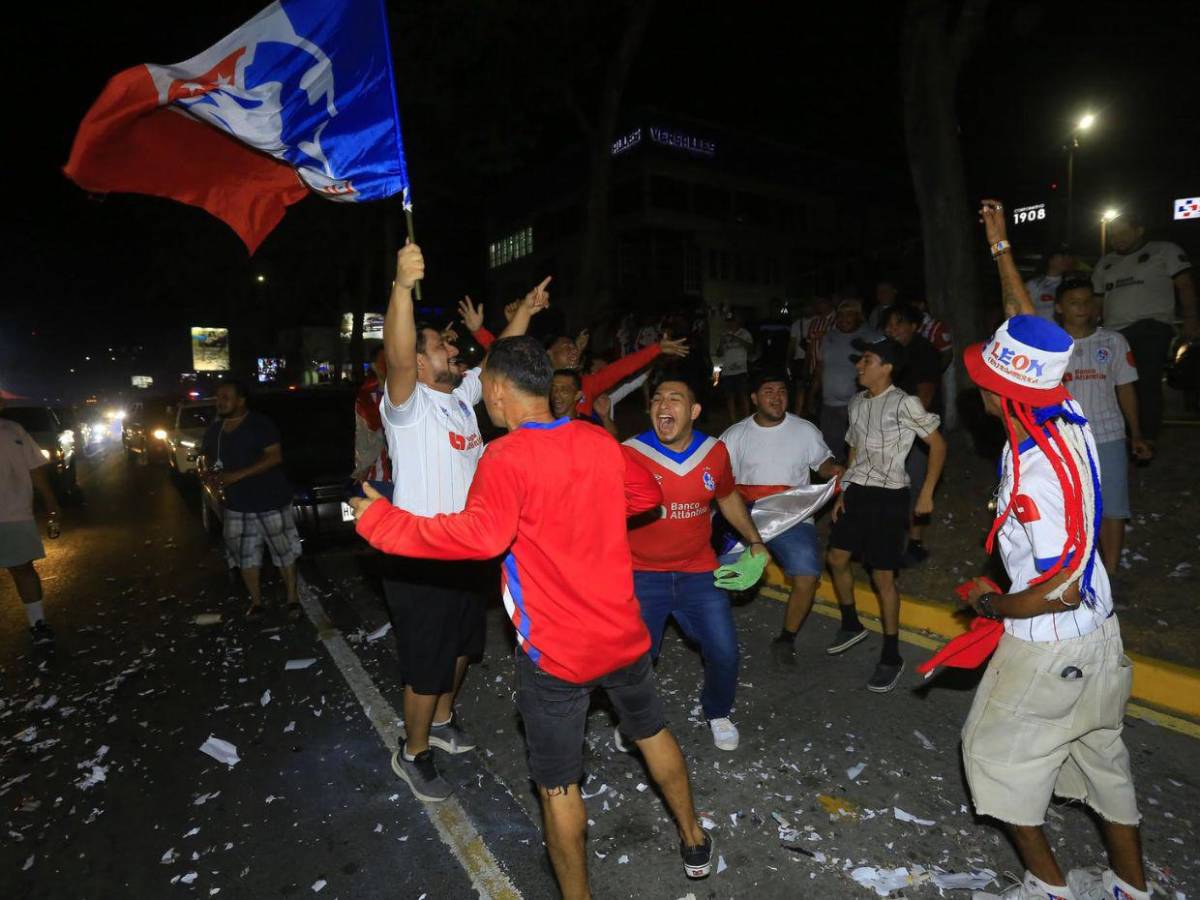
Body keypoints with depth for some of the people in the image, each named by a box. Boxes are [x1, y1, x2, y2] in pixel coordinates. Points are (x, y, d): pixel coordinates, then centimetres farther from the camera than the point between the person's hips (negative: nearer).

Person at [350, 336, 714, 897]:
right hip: (622, 633, 6)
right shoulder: (599, 441, 0)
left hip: (556, 650, -6)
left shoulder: (507, 457, -19)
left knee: (558, 784, 13)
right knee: (653, 732, 28)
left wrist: (380, 522, -25)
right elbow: (647, 495, 15)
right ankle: (694, 842, 48)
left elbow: (482, 535, -35)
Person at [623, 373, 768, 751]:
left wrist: (754, 540, 15)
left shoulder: (714, 452, -2)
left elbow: (728, 497, 17)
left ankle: (718, 713, 36)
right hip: (642, 574, -3)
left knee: (724, 652, 2)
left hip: (698, 571, 3)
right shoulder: (629, 454, -15)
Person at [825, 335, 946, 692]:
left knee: (882, 576, -2)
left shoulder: (904, 404, -13)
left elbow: (938, 445, -7)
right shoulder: (857, 403, 9)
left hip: (888, 495, -7)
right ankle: (851, 625, 36)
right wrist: (843, 493, 13)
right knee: (836, 558, 12)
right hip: (857, 491, 7)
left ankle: (891, 657, 14)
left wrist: (926, 494, -10)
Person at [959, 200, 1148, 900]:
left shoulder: (1040, 474, -33)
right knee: (1102, 755, 23)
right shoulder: (1068, 416, -10)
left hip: (1050, 647, -8)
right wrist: (1001, 248, 13)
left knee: (995, 751, 13)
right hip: (1098, 637, 8)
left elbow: (1060, 590, -30)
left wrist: (991, 604, -12)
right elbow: (1030, 330, 4)